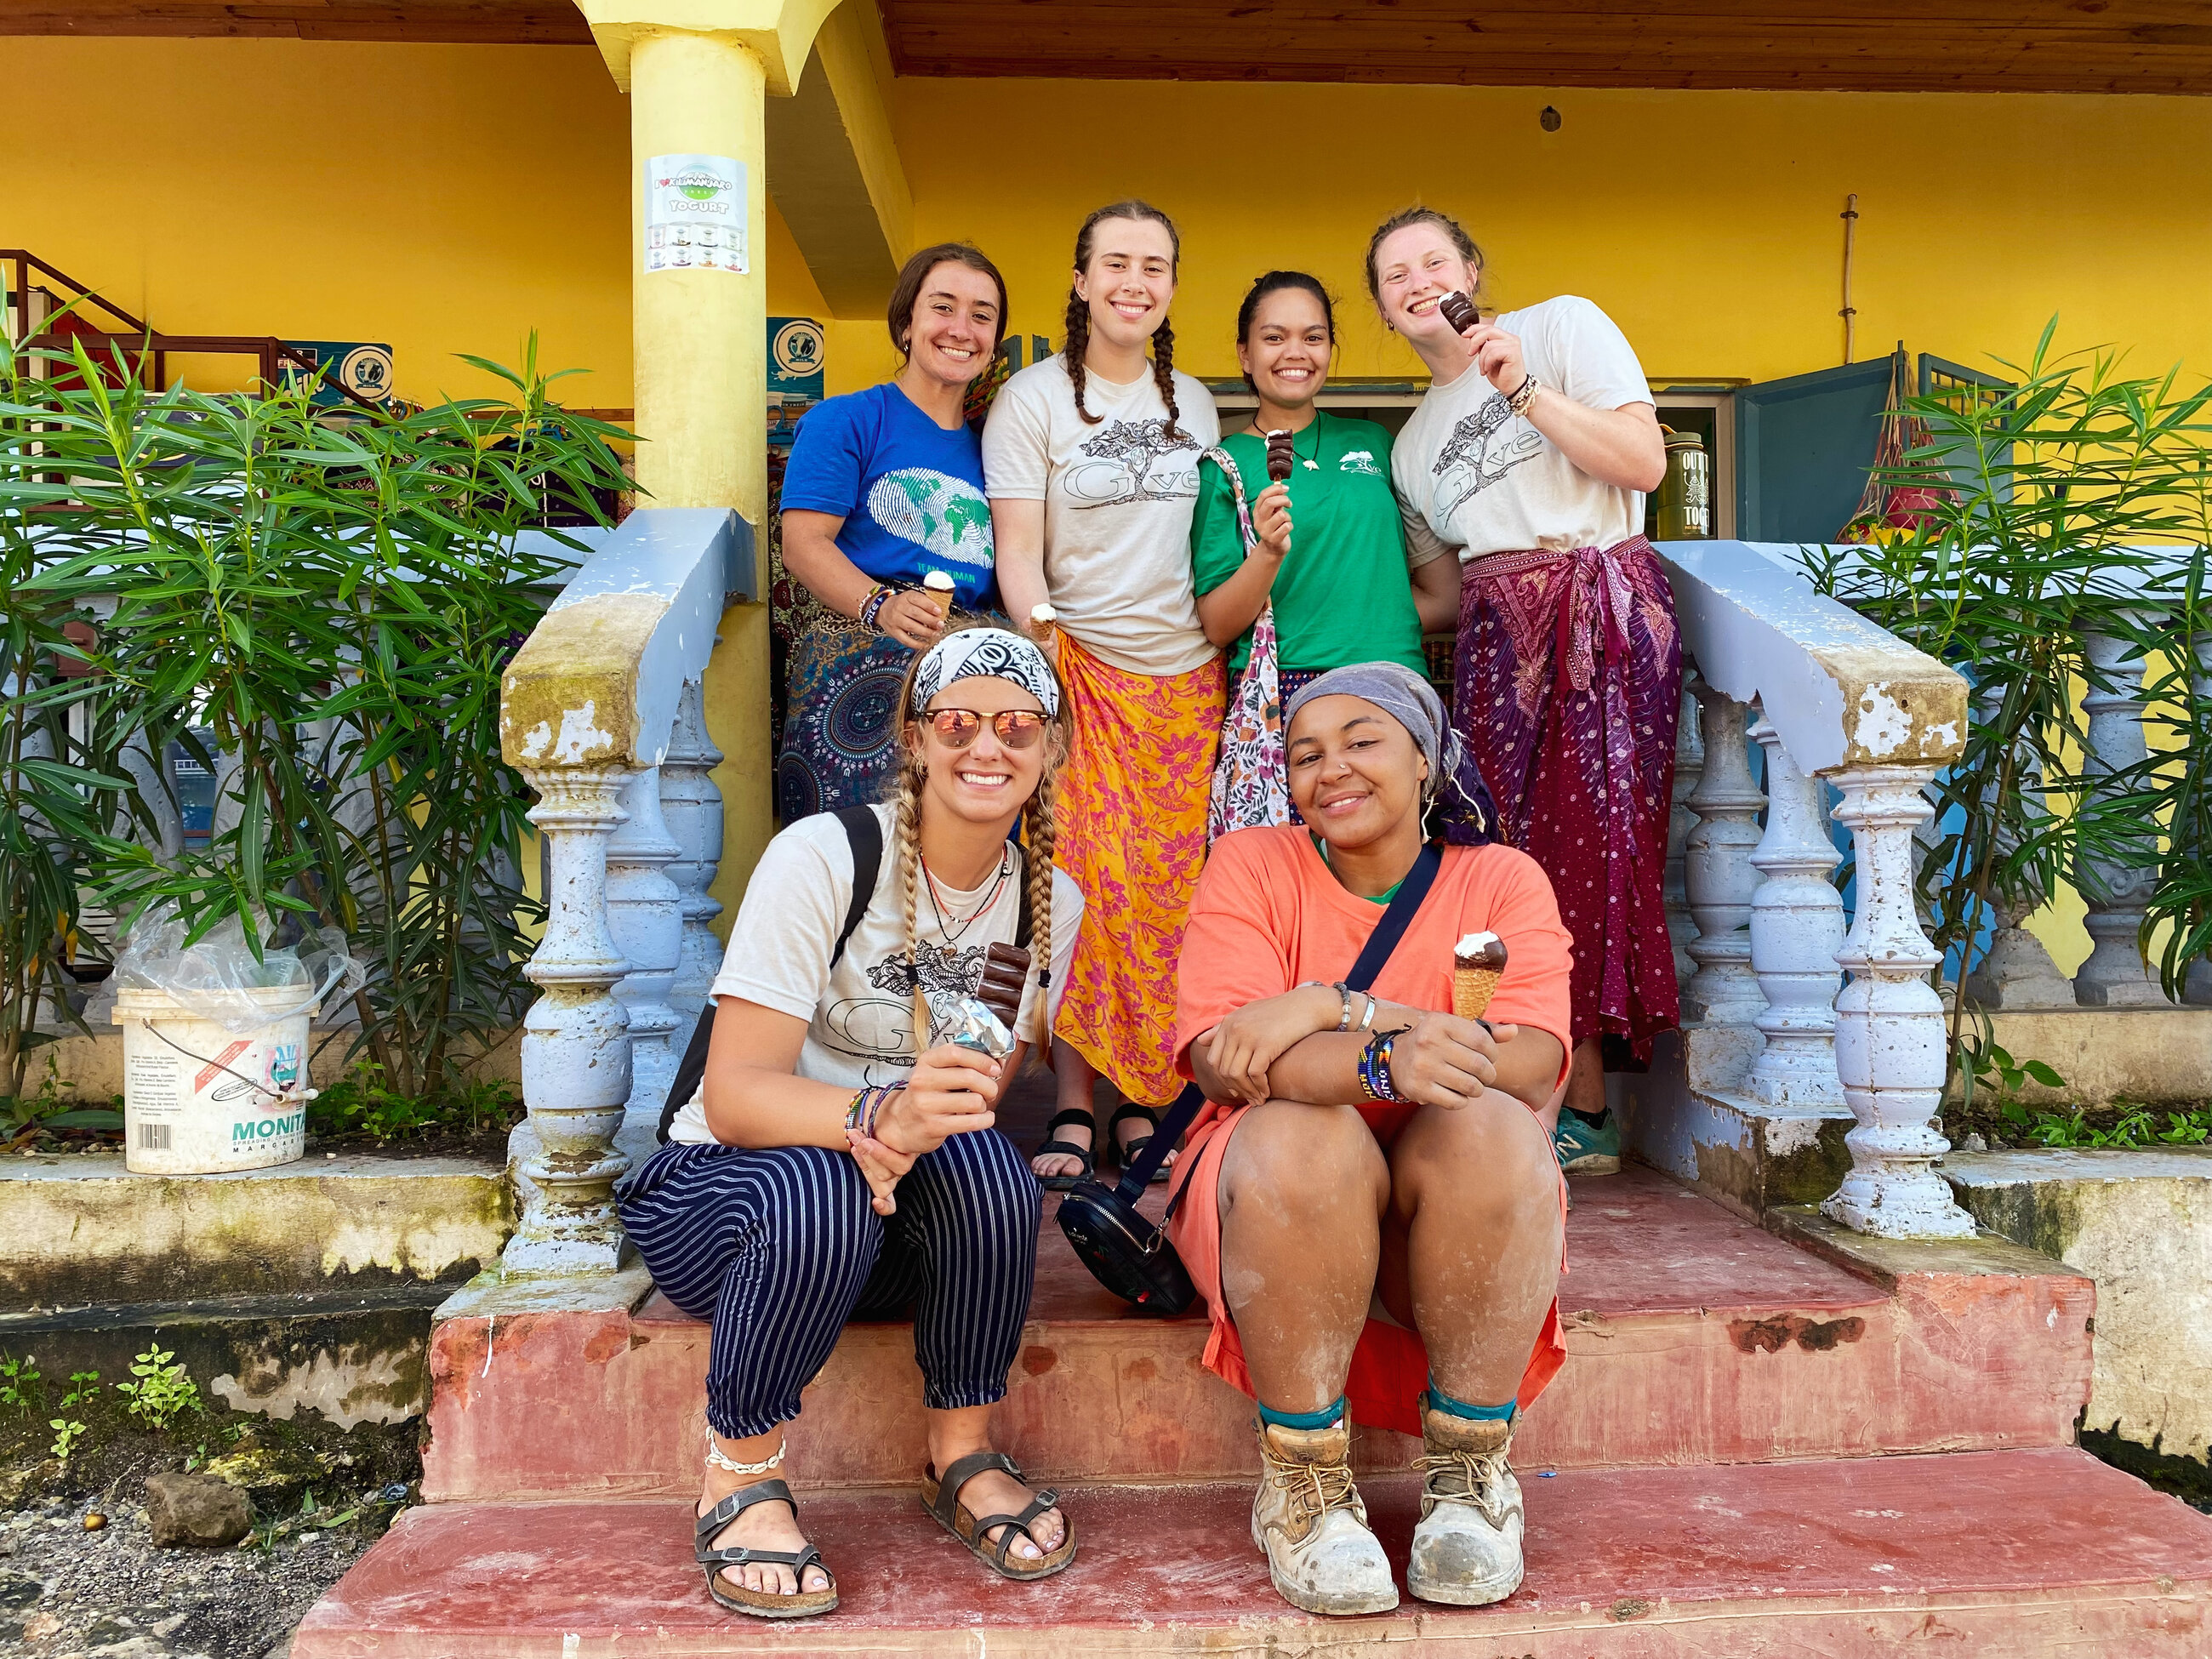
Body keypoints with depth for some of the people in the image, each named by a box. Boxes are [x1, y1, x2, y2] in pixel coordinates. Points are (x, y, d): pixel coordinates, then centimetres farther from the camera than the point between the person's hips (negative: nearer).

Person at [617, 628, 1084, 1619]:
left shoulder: (1051, 904, -1)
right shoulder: (823, 859, -18)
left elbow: (983, 1091, -4)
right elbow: (734, 1094, -23)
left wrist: (921, 1134, -28)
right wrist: (878, 1118, -43)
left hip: (908, 1214, 4)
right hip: (724, 1186, -3)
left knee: (983, 1162, -30)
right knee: (816, 1190, -37)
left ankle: (963, 1459, -9)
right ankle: (740, 1482, -13)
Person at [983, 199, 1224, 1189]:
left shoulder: (1194, 402, 15)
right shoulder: (1033, 398, 1)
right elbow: (1017, 549, -6)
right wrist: (1044, 641, -19)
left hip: (1187, 674, 4)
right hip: (1082, 666, -4)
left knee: (1170, 887, 1)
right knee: (1083, 886, -10)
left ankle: (1144, 1103, 11)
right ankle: (1072, 1112, -1)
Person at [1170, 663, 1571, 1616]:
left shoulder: (1500, 880, 1)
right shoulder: (1252, 866, -1)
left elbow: (1532, 1065, -17)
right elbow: (1219, 1062, -17)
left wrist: (1333, 1010, -24)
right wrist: (1382, 1060, -35)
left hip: (1455, 1214, 1)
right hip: (1282, 1199, -1)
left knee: (1488, 1125, -30)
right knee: (1300, 1134, -33)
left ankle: (1469, 1469, -14)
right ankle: (1305, 1482, -16)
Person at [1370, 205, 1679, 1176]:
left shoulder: (1563, 326, 7)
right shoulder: (1412, 446, 22)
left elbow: (1645, 463, -5)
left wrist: (1524, 389, -9)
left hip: (1603, 614, -4)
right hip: (1495, 638, 5)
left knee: (1585, 841, -9)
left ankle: (1584, 1107, -2)